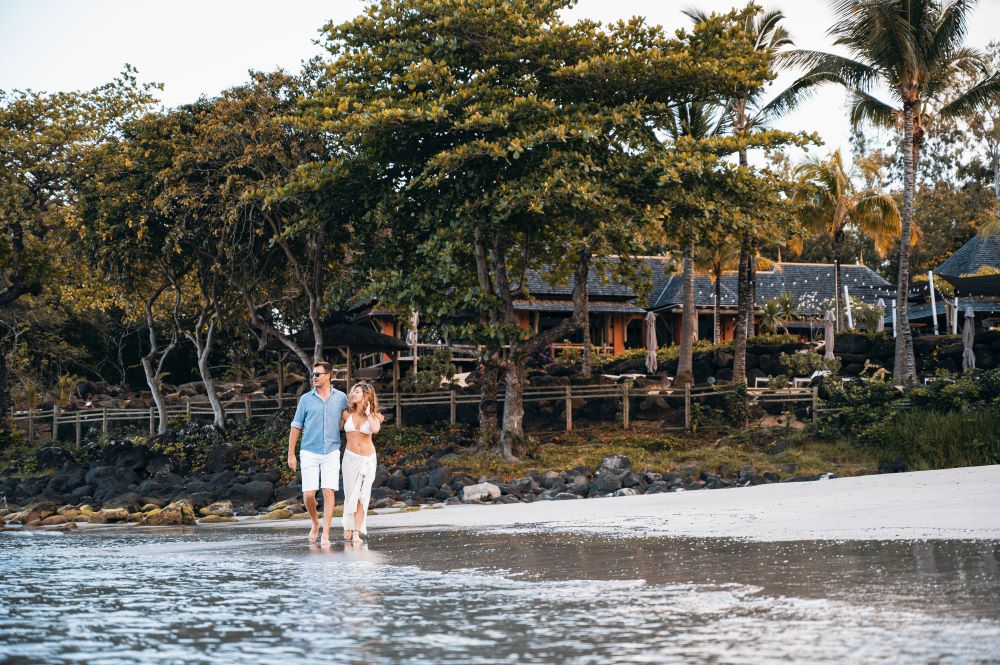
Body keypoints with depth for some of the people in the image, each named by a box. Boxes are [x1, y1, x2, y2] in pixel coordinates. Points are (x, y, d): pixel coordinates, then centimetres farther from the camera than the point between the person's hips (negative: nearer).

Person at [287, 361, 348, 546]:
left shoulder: (341, 398, 5)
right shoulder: (306, 399, 4)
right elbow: (296, 427, 6)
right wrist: (291, 454, 4)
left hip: (331, 453, 0)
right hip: (309, 453, 0)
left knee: (329, 492, -8)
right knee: (308, 494, -4)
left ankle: (325, 534, -5)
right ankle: (315, 524, 22)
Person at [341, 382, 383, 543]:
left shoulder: (373, 416, 0)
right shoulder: (347, 414, 3)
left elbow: (376, 429, -20)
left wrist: (369, 413, -9)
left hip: (368, 459, -1)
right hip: (351, 457, 1)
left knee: (361, 495, -4)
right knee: (350, 494, 1)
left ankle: (357, 532, -6)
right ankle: (348, 526, 19)